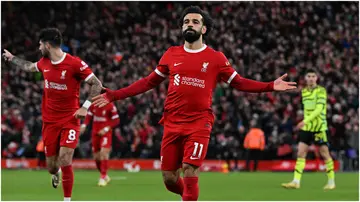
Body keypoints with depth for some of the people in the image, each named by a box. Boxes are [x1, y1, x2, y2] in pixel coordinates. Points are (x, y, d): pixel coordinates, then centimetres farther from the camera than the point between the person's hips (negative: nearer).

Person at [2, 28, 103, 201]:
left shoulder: (75, 63, -16)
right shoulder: (44, 63, 3)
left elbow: (97, 84, -11)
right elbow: (29, 67, 28)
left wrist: (85, 107, -17)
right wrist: (11, 58, 37)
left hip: (70, 120, -5)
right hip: (49, 121, 5)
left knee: (65, 161, -17)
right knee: (51, 166, 8)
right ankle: (55, 173, 46)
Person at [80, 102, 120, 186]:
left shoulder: (110, 106, -13)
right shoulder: (93, 105, 2)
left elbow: (116, 120, -9)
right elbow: (89, 116, 10)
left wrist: (106, 129, -18)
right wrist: (84, 125, -8)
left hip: (106, 133, -5)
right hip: (95, 132, 6)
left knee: (104, 153, -20)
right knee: (96, 157, 8)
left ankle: (103, 177, -13)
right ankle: (105, 176, 27)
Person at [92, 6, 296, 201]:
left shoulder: (216, 58, 2)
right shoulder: (171, 54, 9)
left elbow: (238, 82, 7)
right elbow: (149, 82, 16)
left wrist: (270, 86, -6)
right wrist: (113, 96, 12)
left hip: (199, 124, -3)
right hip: (172, 124, 3)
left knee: (190, 174, -14)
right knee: (169, 179, 3)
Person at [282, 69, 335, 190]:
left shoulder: (321, 91, -9)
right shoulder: (304, 91, 10)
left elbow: (319, 109, -20)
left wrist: (305, 121, -29)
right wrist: (306, 122, 16)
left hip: (320, 127, -5)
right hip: (306, 127, 5)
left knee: (325, 154, 0)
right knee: (300, 153, -3)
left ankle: (331, 181, 11)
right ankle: (296, 181, -4)